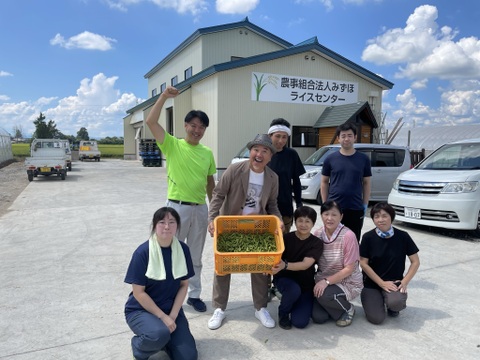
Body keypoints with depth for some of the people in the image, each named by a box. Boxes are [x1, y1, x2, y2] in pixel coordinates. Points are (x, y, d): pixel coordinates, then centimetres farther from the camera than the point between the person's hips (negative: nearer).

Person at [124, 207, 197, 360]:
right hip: (141, 310, -4)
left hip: (171, 309, 4)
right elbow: (138, 293, -17)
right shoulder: (143, 252, -20)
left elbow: (184, 285, -1)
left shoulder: (183, 250, -8)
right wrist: (163, 317, -17)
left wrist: (172, 315, -11)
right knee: (159, 334, -35)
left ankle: (160, 338, 21)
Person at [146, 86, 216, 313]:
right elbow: (151, 122, -16)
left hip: (200, 208, 4)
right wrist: (164, 96, -20)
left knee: (195, 256, 15)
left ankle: (194, 295, 29)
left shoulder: (207, 153, 7)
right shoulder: (172, 145, -4)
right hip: (178, 207, -4)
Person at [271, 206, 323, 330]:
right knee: (294, 290, -35)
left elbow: (305, 265, -24)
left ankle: (286, 297, 19)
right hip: (284, 278, -1)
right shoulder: (287, 238, -9)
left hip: (306, 285, 1)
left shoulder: (317, 243, -10)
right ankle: (283, 313, -2)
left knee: (300, 322, -13)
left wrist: (285, 265, -43)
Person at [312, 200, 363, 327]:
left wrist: (327, 281, -24)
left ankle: (347, 309, 0)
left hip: (349, 283, -4)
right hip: (323, 282, 4)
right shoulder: (317, 235, -3)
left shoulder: (348, 236, -18)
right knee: (318, 317, -14)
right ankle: (336, 306, 19)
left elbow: (349, 269, -17)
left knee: (323, 295, -32)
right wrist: (320, 282, -11)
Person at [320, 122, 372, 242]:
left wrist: (365, 205, 4)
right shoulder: (330, 159, 0)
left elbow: (366, 183, 8)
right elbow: (324, 182, 6)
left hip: (356, 209, 1)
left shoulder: (363, 159, 2)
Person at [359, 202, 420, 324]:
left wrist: (404, 282, -9)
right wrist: (382, 283, -12)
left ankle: (392, 305, 7)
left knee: (395, 303, -32)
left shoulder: (403, 236, -6)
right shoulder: (368, 237, -9)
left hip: (394, 282, 1)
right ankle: (378, 299, 16)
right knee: (376, 318, -18)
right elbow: (363, 264, -7)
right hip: (372, 283, 0)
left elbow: (415, 262, 1)